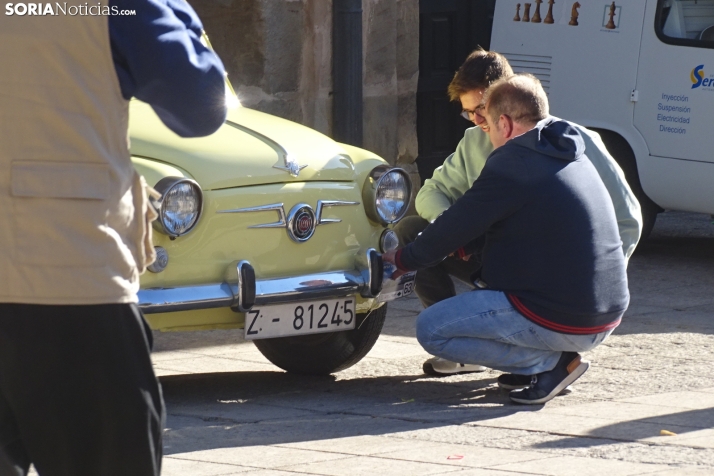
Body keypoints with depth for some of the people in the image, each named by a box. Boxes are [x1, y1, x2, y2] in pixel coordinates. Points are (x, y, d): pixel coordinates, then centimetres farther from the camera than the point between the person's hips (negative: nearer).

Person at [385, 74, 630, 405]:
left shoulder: (514, 163, -14)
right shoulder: (571, 157, 13)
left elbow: (455, 227, -6)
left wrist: (404, 259, 10)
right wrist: (464, 245, 28)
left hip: (560, 321, -9)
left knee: (431, 329, -2)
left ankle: (551, 362, -6)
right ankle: (557, 356, 13)